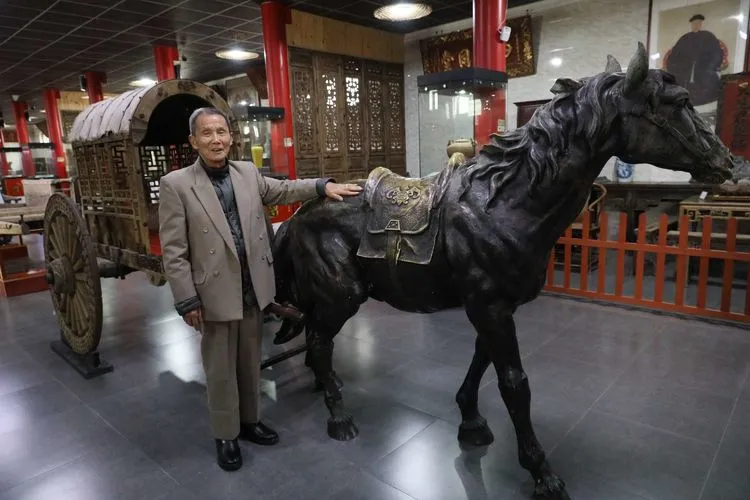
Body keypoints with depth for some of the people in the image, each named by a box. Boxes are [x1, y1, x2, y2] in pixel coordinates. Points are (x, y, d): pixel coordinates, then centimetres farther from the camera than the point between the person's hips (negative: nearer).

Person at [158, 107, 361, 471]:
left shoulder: (248, 173, 4)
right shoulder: (175, 184, -9)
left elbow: (281, 191, 21)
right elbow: (173, 251, -10)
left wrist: (323, 186, 9)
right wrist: (187, 300, -12)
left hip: (253, 289, 4)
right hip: (215, 294, -4)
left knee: (250, 361, 19)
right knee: (220, 369, 12)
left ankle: (250, 420, 40)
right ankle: (225, 435, 32)